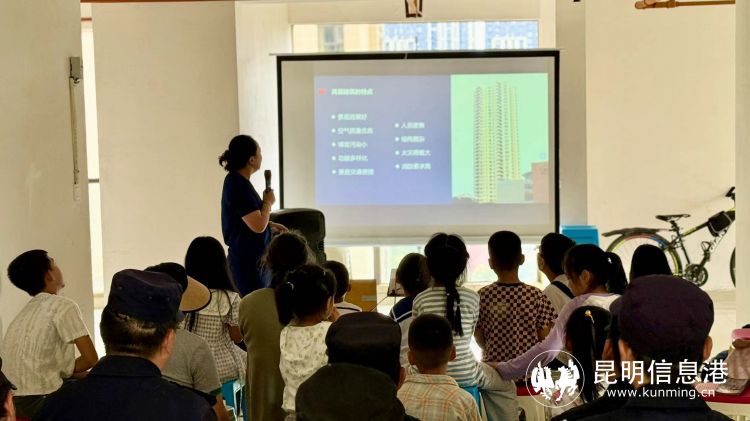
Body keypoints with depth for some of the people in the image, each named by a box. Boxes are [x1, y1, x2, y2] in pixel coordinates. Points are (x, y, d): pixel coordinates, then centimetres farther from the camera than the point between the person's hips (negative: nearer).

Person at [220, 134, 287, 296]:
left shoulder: (237, 181, 8)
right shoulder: (239, 187, -23)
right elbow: (258, 226, -26)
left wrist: (271, 225, 16)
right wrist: (268, 202, -11)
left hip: (251, 256, 10)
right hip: (248, 260, -10)